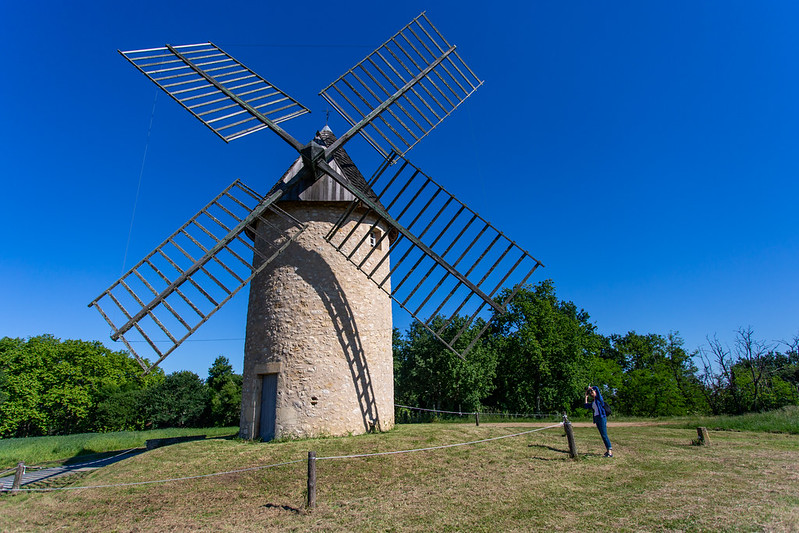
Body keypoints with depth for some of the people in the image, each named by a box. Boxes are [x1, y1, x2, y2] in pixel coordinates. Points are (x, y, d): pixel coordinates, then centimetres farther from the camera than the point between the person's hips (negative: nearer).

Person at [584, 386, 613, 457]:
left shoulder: (599, 398, 1)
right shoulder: (592, 402, 19)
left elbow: (596, 388, -8)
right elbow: (586, 406, 26)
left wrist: (590, 388, 11)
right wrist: (586, 397, 29)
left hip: (602, 417, -8)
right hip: (596, 418, 8)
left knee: (604, 435, -13)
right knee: (602, 435, 7)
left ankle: (610, 452, -14)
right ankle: (609, 450, 12)